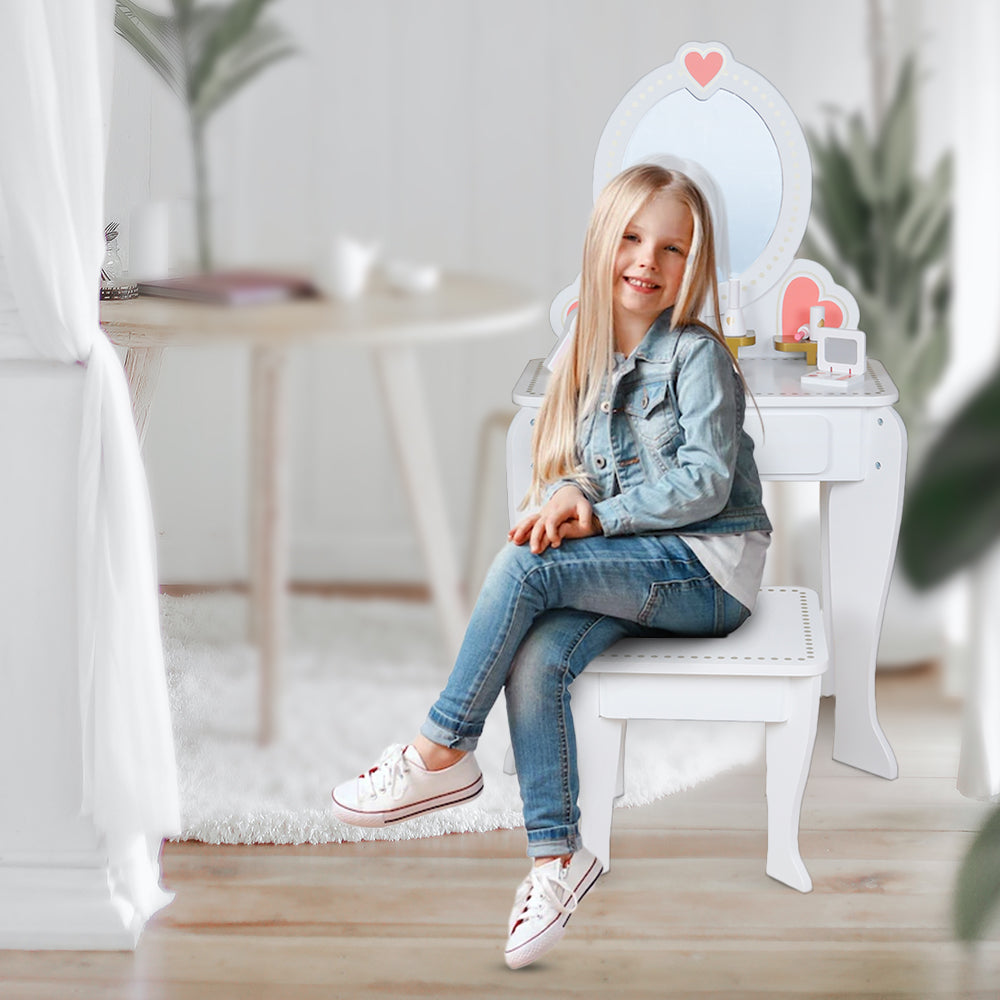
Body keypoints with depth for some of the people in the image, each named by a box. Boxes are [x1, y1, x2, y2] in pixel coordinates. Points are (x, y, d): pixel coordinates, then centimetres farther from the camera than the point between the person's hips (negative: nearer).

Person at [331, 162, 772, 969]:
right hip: (635, 570, 6)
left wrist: (598, 514, -16)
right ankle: (556, 857, -20)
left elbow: (706, 484, -14)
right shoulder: (592, 359, 13)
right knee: (536, 662, -24)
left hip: (708, 569, -6)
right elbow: (575, 470, 13)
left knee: (524, 566, -26)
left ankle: (441, 757, -14)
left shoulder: (696, 355, -7)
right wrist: (566, 494, -11)